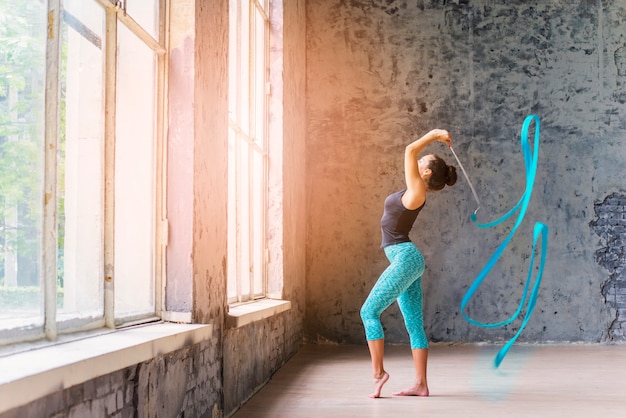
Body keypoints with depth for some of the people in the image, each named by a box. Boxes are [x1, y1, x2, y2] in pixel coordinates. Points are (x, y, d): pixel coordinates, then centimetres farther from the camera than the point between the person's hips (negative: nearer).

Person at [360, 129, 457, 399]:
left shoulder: (416, 192, -13)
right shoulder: (415, 191, 11)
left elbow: (410, 150, -13)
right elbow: (412, 153, 24)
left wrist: (433, 136, -3)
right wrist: (434, 136, 19)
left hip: (404, 258, -10)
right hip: (406, 261, 10)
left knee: (369, 311, -8)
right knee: (414, 324, 6)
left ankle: (378, 372, -6)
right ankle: (421, 384, 6)